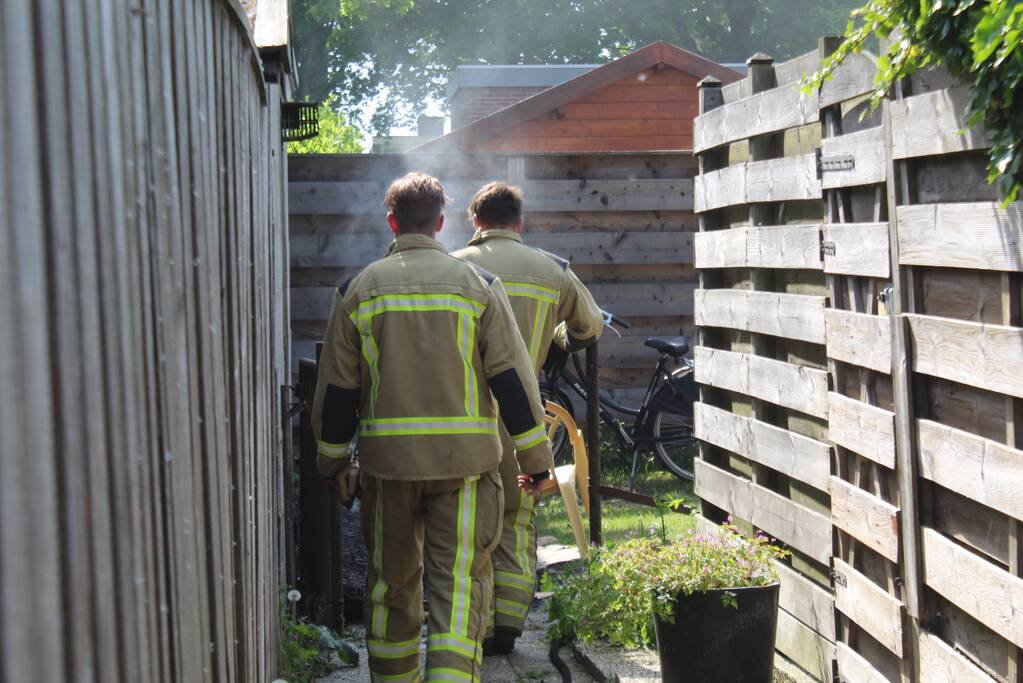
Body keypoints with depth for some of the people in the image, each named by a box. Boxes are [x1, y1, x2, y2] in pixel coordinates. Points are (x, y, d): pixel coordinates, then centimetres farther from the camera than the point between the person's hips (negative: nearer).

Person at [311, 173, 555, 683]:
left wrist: (334, 462, 16)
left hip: (386, 457, 2)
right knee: (460, 581, -1)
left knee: (391, 582, 15)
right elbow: (513, 379, -3)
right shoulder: (477, 285, 0)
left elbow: (336, 389, 5)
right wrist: (535, 458, 4)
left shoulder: (358, 289, 4)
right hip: (464, 456, -1)